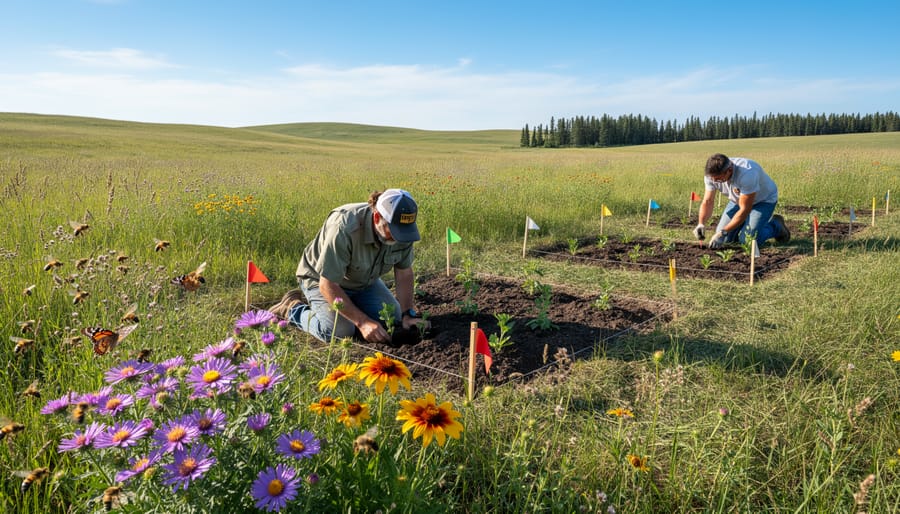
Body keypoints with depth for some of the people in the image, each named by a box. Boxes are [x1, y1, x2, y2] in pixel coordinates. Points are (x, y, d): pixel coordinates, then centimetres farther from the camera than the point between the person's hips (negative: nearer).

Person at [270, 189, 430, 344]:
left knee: (394, 319, -8)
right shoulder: (343, 229, -39)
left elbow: (404, 272, -7)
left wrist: (408, 314, -18)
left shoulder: (402, 228, -21)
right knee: (339, 331, -26)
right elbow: (328, 284, -33)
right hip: (322, 278, -6)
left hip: (364, 281, 6)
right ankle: (293, 308, 2)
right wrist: (362, 322, -36)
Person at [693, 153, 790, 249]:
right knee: (726, 238, -5)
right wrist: (701, 224, -36)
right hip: (738, 200, 6)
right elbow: (707, 202, -17)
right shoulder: (712, 174, -23)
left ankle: (776, 226, 9)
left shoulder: (746, 174, -40)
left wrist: (723, 233, -36)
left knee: (747, 239, -19)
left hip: (764, 199, -5)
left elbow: (744, 209, -34)